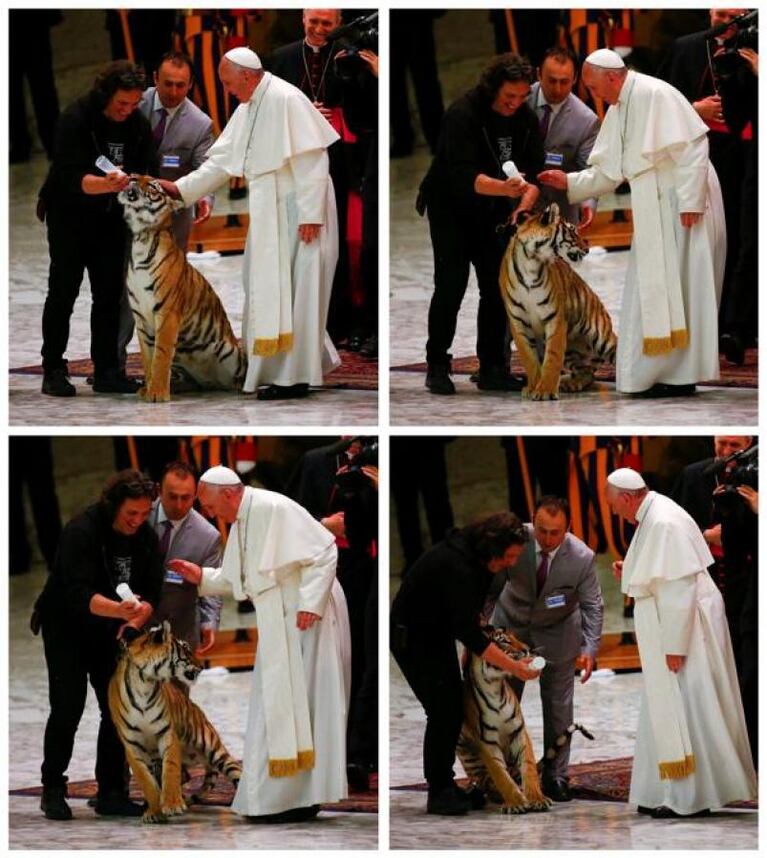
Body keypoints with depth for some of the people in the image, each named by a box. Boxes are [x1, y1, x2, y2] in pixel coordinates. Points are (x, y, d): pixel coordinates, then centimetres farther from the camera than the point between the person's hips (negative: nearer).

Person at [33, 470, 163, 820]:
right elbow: (79, 594, -34)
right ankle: (53, 792, -1)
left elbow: (151, 593, -4)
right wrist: (119, 609, -50)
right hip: (66, 629, -5)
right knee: (67, 708, -11)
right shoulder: (81, 531, -25)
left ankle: (111, 794, 5)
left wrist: (135, 620, -25)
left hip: (110, 632, 5)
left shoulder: (146, 538, -6)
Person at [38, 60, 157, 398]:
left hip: (110, 218, 5)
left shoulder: (137, 125, -3)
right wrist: (107, 184, -45)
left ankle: (107, 371, 8)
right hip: (69, 215, -5)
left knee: (109, 294, 3)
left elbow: (149, 172, 0)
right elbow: (72, 177, -28)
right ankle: (53, 371, 3)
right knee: (63, 292, -2)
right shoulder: (75, 119, -20)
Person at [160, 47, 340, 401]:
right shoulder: (248, 109, 12)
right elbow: (221, 160, 17)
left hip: (296, 212, -9)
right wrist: (180, 188, 9)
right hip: (268, 215, 9)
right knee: (269, 290, 12)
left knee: (291, 289, -6)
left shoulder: (287, 100, -16)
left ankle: (294, 376, -2)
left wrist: (310, 215, -21)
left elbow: (311, 160, -20)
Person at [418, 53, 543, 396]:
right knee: (451, 286, -10)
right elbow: (463, 175, -33)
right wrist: (505, 188, -47)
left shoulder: (526, 119, -5)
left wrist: (524, 205, -22)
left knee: (498, 287, 1)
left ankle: (492, 369, 7)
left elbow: (535, 171, -4)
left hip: (492, 211, 5)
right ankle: (437, 368, -1)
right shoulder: (463, 114, -24)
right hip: (451, 209, -5)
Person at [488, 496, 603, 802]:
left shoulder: (582, 558, -23)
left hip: (556, 635, 0)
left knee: (558, 708, 3)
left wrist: (590, 648, -24)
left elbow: (593, 606, -13)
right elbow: (492, 585, -12)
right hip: (511, 628, 0)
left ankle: (555, 777, 13)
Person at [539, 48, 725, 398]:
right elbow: (607, 172, 18)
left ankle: (681, 373, -4)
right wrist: (569, 182, 6)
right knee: (652, 289, 9)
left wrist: (690, 201, -23)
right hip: (653, 209, 9)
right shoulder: (618, 110, 12)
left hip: (682, 201, -9)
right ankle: (656, 371, 12)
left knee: (676, 286, -7)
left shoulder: (655, 95, -16)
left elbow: (692, 146, -21)